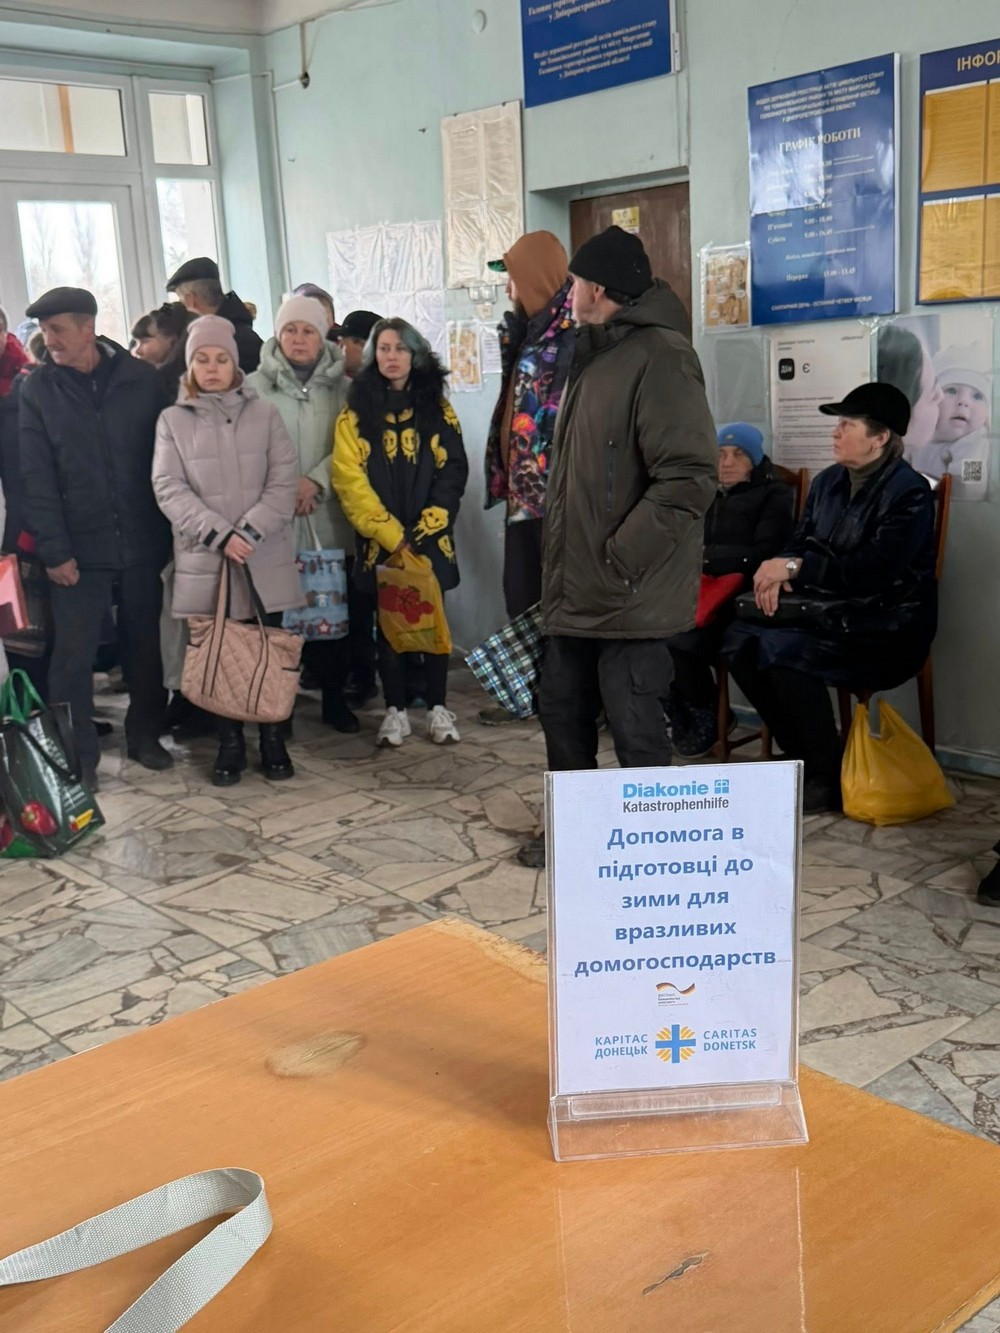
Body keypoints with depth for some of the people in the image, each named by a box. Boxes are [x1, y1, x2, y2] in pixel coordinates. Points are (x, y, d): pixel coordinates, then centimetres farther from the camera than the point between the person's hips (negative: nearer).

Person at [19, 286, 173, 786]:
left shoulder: (142, 379, 1)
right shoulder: (37, 389, 0)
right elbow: (37, 478, -3)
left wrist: (170, 532, -1)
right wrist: (54, 550, -10)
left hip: (142, 544, 1)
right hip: (79, 551, -1)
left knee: (146, 646, 11)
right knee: (73, 656, 0)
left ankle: (144, 736, 28)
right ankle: (77, 757, 12)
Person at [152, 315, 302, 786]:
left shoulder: (264, 415, 6)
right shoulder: (173, 420, 6)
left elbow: (284, 482, -1)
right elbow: (169, 489, -3)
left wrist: (248, 532, -13)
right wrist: (219, 535, -14)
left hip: (265, 558, 0)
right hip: (205, 560, 0)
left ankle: (272, 740, 17)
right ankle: (229, 745, 16)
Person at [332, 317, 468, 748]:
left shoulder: (437, 408, 6)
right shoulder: (355, 414, 2)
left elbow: (453, 471, 0)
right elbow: (350, 482, -6)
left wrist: (422, 529, -11)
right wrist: (393, 535, -13)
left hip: (430, 539, 1)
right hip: (379, 542, 0)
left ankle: (438, 707, 14)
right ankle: (395, 710, 14)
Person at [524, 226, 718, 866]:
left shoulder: (660, 357, -16)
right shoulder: (595, 355, 16)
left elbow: (690, 478, -24)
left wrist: (619, 559, -23)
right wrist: (567, 563, 16)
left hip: (630, 595, -10)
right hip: (577, 589, 10)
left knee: (636, 729, -1)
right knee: (562, 710, 19)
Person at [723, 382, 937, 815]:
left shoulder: (909, 494, -12)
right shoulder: (828, 482, 11)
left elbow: (872, 571, -22)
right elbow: (799, 543, 12)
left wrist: (795, 567, -21)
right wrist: (778, 573, -13)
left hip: (888, 630, -7)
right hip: (831, 615, 7)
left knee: (779, 649, -30)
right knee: (740, 640, -16)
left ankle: (825, 780, -16)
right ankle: (799, 753, -3)